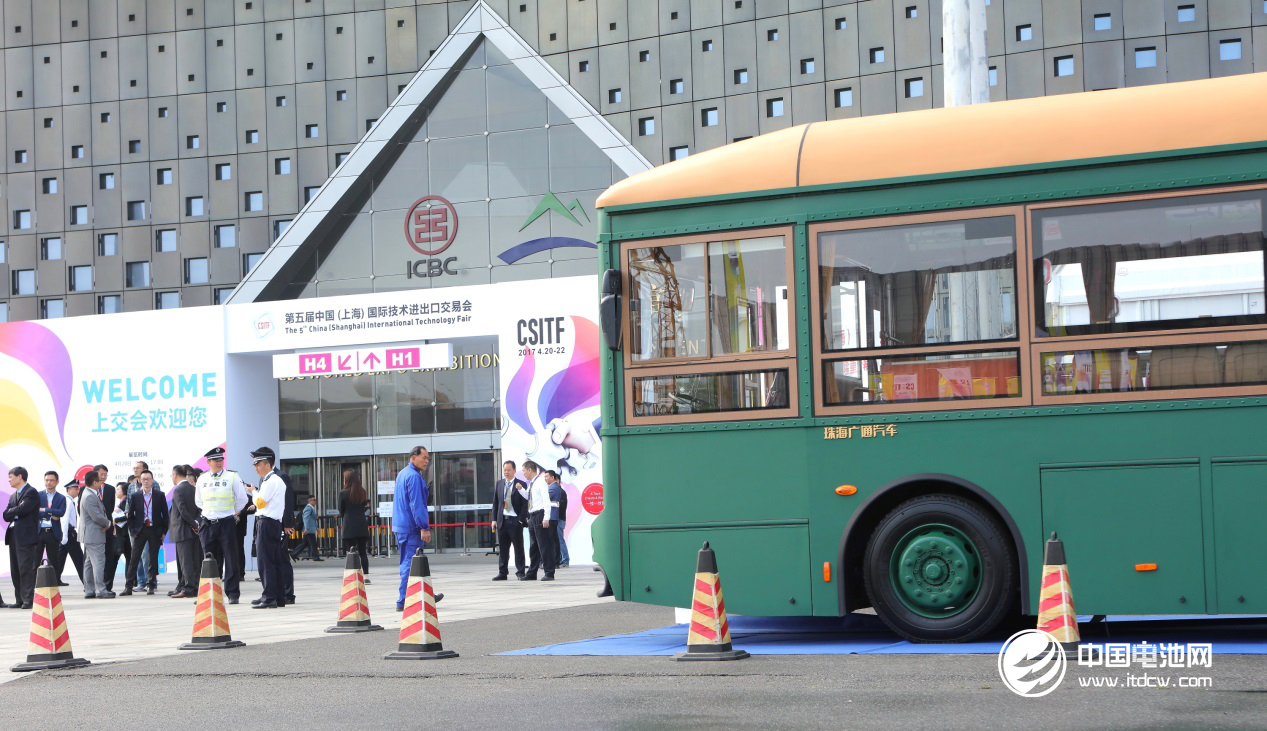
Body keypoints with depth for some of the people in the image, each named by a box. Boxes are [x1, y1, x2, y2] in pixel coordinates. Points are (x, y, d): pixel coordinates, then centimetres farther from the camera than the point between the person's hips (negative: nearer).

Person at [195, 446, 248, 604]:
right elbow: (198, 501, 21)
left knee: (230, 559, -4)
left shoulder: (232, 477, -2)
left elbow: (242, 498, 4)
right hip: (207, 524, 3)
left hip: (227, 523, -3)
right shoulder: (202, 479, 8)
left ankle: (232, 593, 0)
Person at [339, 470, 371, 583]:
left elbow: (341, 511, 1)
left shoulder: (343, 493, -9)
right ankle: (366, 576, 9)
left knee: (351, 552, 0)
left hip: (349, 527, -4)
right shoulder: (362, 492, 4)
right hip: (362, 526, 4)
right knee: (362, 551, 11)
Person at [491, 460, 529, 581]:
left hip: (515, 521, -4)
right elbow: (495, 503, 13)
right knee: (503, 548, 7)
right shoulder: (498, 484, 12)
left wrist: (521, 520, -15)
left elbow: (525, 504, -5)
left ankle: (520, 572, 6)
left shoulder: (521, 485, -2)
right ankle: (502, 572, 12)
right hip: (502, 520, 4)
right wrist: (494, 519, 7)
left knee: (518, 547, 1)